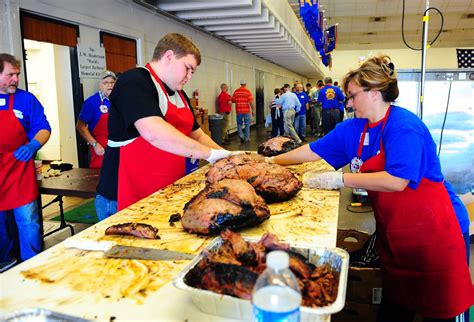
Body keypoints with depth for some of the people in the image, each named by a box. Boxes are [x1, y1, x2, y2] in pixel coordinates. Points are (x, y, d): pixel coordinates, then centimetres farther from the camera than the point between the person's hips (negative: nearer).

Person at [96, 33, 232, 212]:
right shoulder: (135, 81, -14)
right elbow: (154, 132, -30)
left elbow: (197, 135, 20)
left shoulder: (179, 94, 15)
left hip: (170, 192, 9)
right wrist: (210, 153, -25)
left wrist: (225, 157, 4)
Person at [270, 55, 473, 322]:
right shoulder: (353, 128, 3)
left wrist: (341, 179, -22)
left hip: (433, 231, -7)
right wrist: (275, 161, 10)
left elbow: (396, 181, -29)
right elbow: (315, 150, 9)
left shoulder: (404, 126, -19)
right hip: (393, 233, 7)